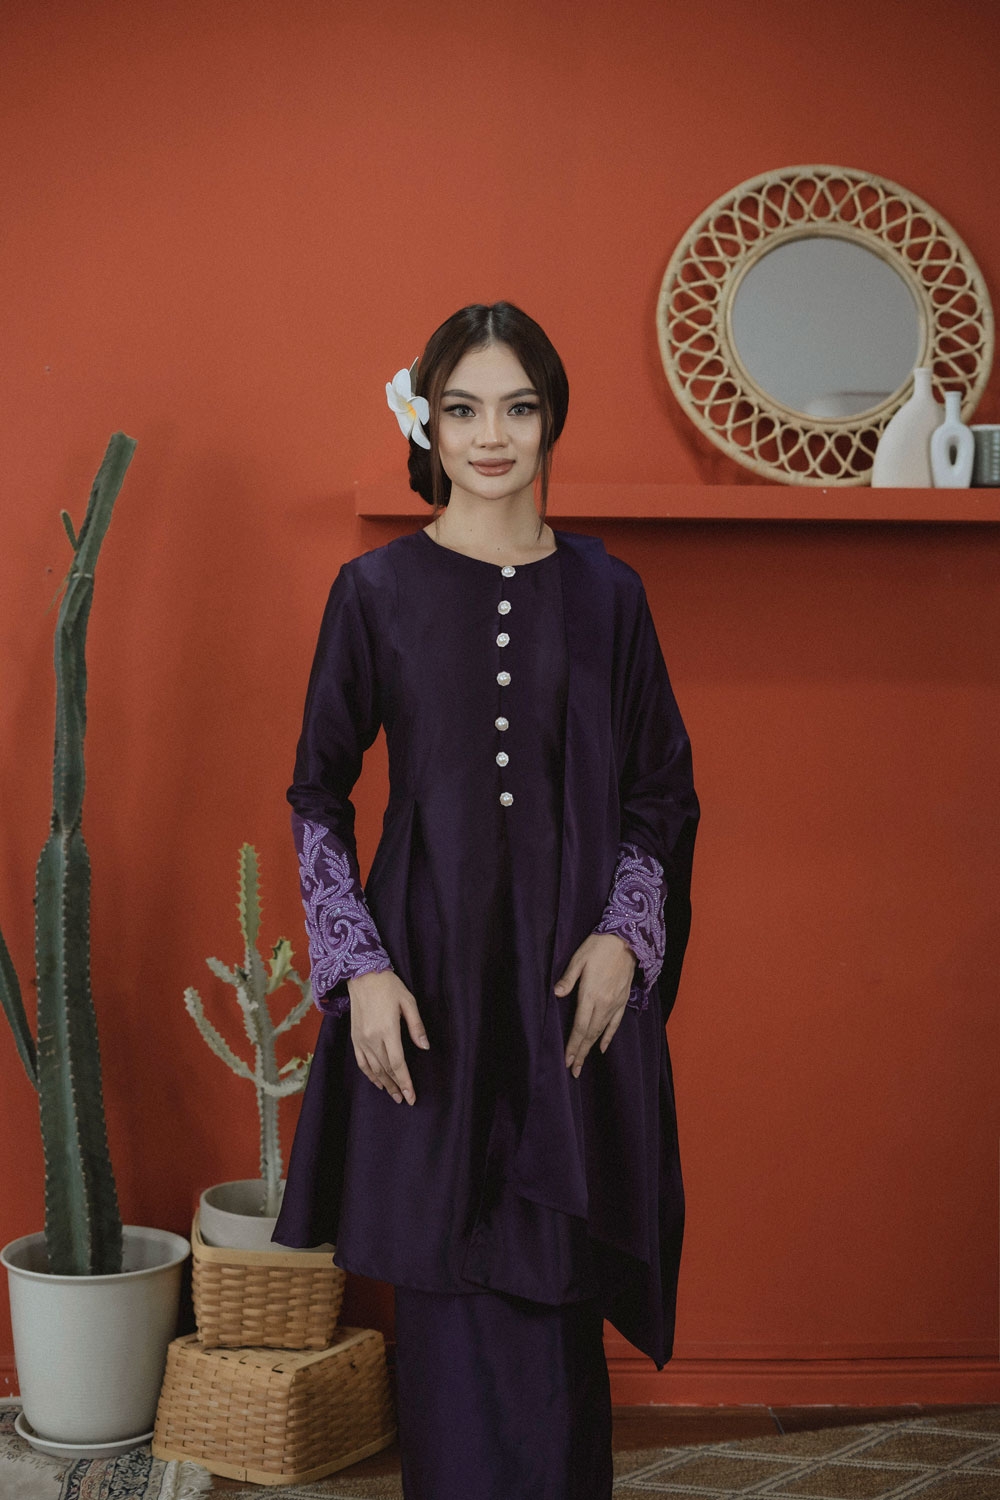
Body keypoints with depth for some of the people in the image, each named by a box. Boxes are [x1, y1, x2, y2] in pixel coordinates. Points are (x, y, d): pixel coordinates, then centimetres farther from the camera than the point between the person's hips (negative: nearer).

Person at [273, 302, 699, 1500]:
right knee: (448, 1301, 4)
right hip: (431, 982, -1)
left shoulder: (605, 592, 5)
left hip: (574, 983, 1)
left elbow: (661, 791, 10)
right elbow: (317, 795, 4)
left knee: (558, 1300, 5)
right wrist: (360, 966, -6)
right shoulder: (377, 589, 1)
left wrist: (626, 931, -5)